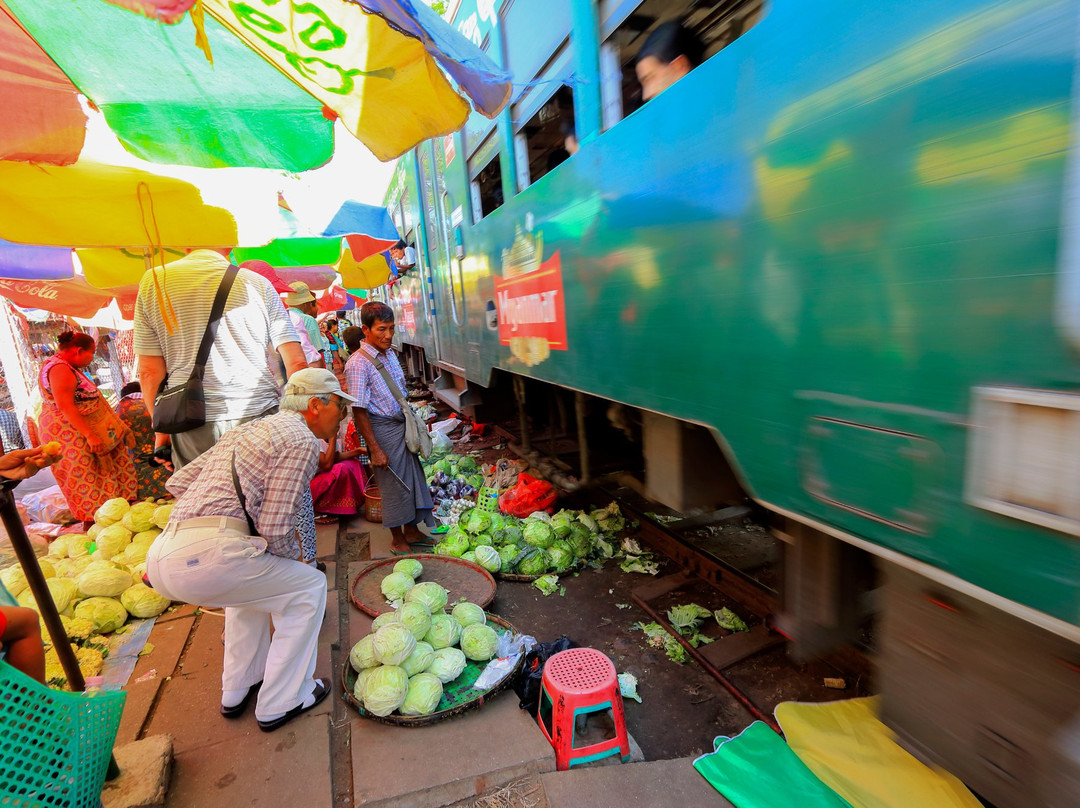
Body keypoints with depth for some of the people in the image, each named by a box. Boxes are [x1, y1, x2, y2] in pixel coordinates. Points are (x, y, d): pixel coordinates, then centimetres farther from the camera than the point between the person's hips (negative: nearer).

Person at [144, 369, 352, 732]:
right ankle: (280, 703, 20)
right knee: (308, 587, 9)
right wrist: (292, 557, 10)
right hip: (204, 555, -9)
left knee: (255, 577, 34)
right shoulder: (301, 439, -6)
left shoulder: (247, 429, 22)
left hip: (160, 553, 10)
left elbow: (178, 482, 23)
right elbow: (274, 528, -11)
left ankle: (237, 691, 42)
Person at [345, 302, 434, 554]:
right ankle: (398, 540, 25)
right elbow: (359, 411, -19)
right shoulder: (358, 364, -19)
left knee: (413, 478, 15)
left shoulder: (390, 354, 6)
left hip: (402, 425, 8)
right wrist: (375, 449, -19)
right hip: (382, 429, -8)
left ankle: (411, 531, 33)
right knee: (395, 485, 5)